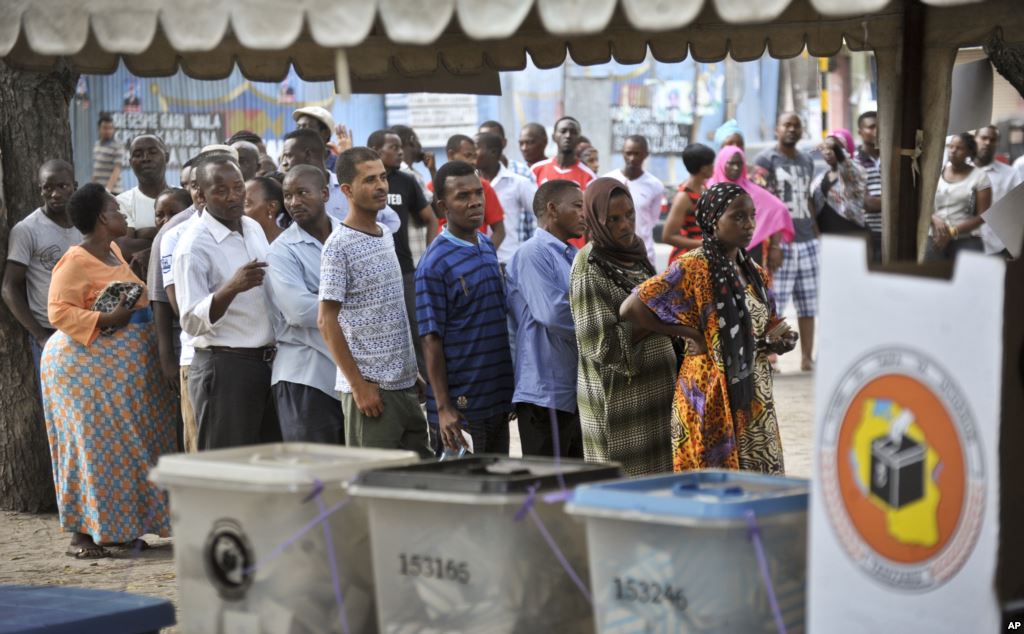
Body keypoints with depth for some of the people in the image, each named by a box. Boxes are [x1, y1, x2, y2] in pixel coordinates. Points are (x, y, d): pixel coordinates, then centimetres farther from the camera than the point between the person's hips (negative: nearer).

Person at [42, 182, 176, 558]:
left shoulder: (113, 251, 12)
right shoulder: (75, 262, -14)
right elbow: (59, 311, -19)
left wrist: (134, 310, 8)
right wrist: (107, 321, -25)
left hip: (124, 368, 9)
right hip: (86, 367, -9)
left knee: (124, 447, 10)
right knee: (92, 447, -7)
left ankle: (118, 527, 17)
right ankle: (81, 533, 0)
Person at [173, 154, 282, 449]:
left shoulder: (254, 228, 10)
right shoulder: (193, 245, -13)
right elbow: (192, 321, -18)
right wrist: (231, 288, -32)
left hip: (268, 361, 7)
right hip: (224, 366, -7)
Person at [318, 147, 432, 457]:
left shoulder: (386, 236, 13)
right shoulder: (339, 246, -11)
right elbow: (326, 321, -14)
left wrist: (413, 371, 17)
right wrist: (358, 385, -16)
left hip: (406, 384, 8)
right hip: (370, 388, -8)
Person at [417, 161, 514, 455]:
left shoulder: (487, 247, 9)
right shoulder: (435, 264, -14)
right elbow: (431, 339, -15)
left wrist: (510, 389, 16)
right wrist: (443, 408, -18)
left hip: (498, 397, 7)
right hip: (460, 407, -7)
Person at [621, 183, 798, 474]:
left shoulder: (754, 273, 11)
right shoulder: (692, 269, -11)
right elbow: (631, 308, -16)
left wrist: (778, 342, 0)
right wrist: (692, 334, -14)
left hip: (753, 397, 7)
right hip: (712, 396, -7)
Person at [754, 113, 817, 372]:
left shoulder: (807, 161, 17)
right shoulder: (765, 160, -2)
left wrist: (817, 236, 15)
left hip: (807, 242, 6)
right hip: (779, 242, -6)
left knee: (808, 304, 7)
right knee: (773, 304, -6)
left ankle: (807, 358, 13)